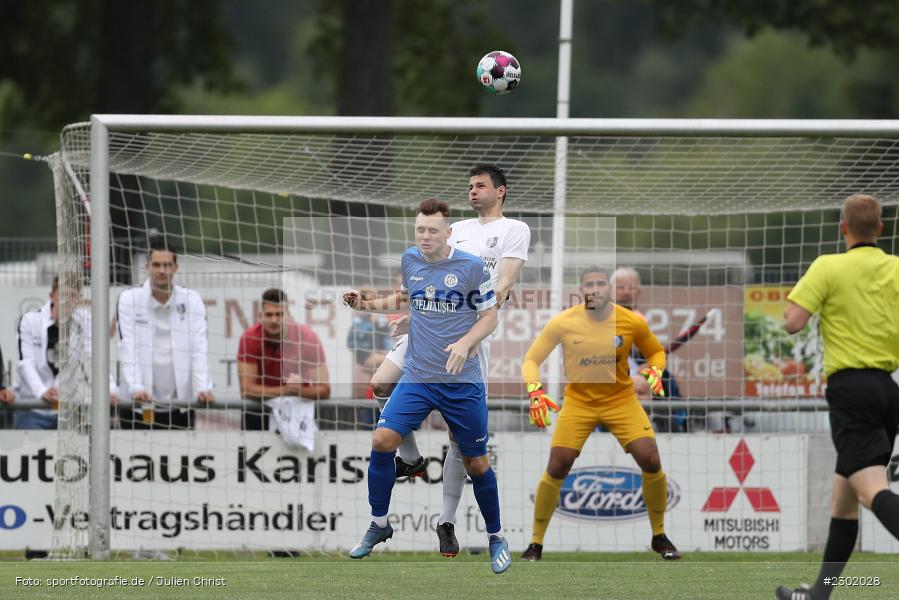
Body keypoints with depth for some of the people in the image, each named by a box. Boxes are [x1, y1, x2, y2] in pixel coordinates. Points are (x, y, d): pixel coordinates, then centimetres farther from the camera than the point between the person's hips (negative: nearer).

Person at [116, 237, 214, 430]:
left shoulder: (192, 301, 5)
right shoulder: (129, 299, 0)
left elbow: (198, 348, -2)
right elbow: (128, 349, -8)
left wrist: (203, 387, -18)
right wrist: (136, 388, -22)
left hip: (180, 404, 1)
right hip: (138, 406, -1)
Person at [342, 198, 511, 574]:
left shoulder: (472, 267, -9)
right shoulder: (410, 260, 4)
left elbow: (490, 316, -3)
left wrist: (465, 343, -20)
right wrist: (365, 304, 8)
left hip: (462, 381, -3)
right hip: (417, 376, 3)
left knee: (476, 462, 3)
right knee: (382, 441, -13)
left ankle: (496, 538, 22)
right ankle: (379, 525, 5)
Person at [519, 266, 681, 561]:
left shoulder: (632, 322, -11)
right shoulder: (563, 323, -13)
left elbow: (656, 352, 9)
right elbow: (531, 359, -6)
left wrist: (654, 371, -14)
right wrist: (535, 392, -23)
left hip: (621, 400, 0)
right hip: (578, 401, 0)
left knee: (651, 462, -12)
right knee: (556, 469, -10)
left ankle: (659, 537, 9)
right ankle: (536, 543, 7)